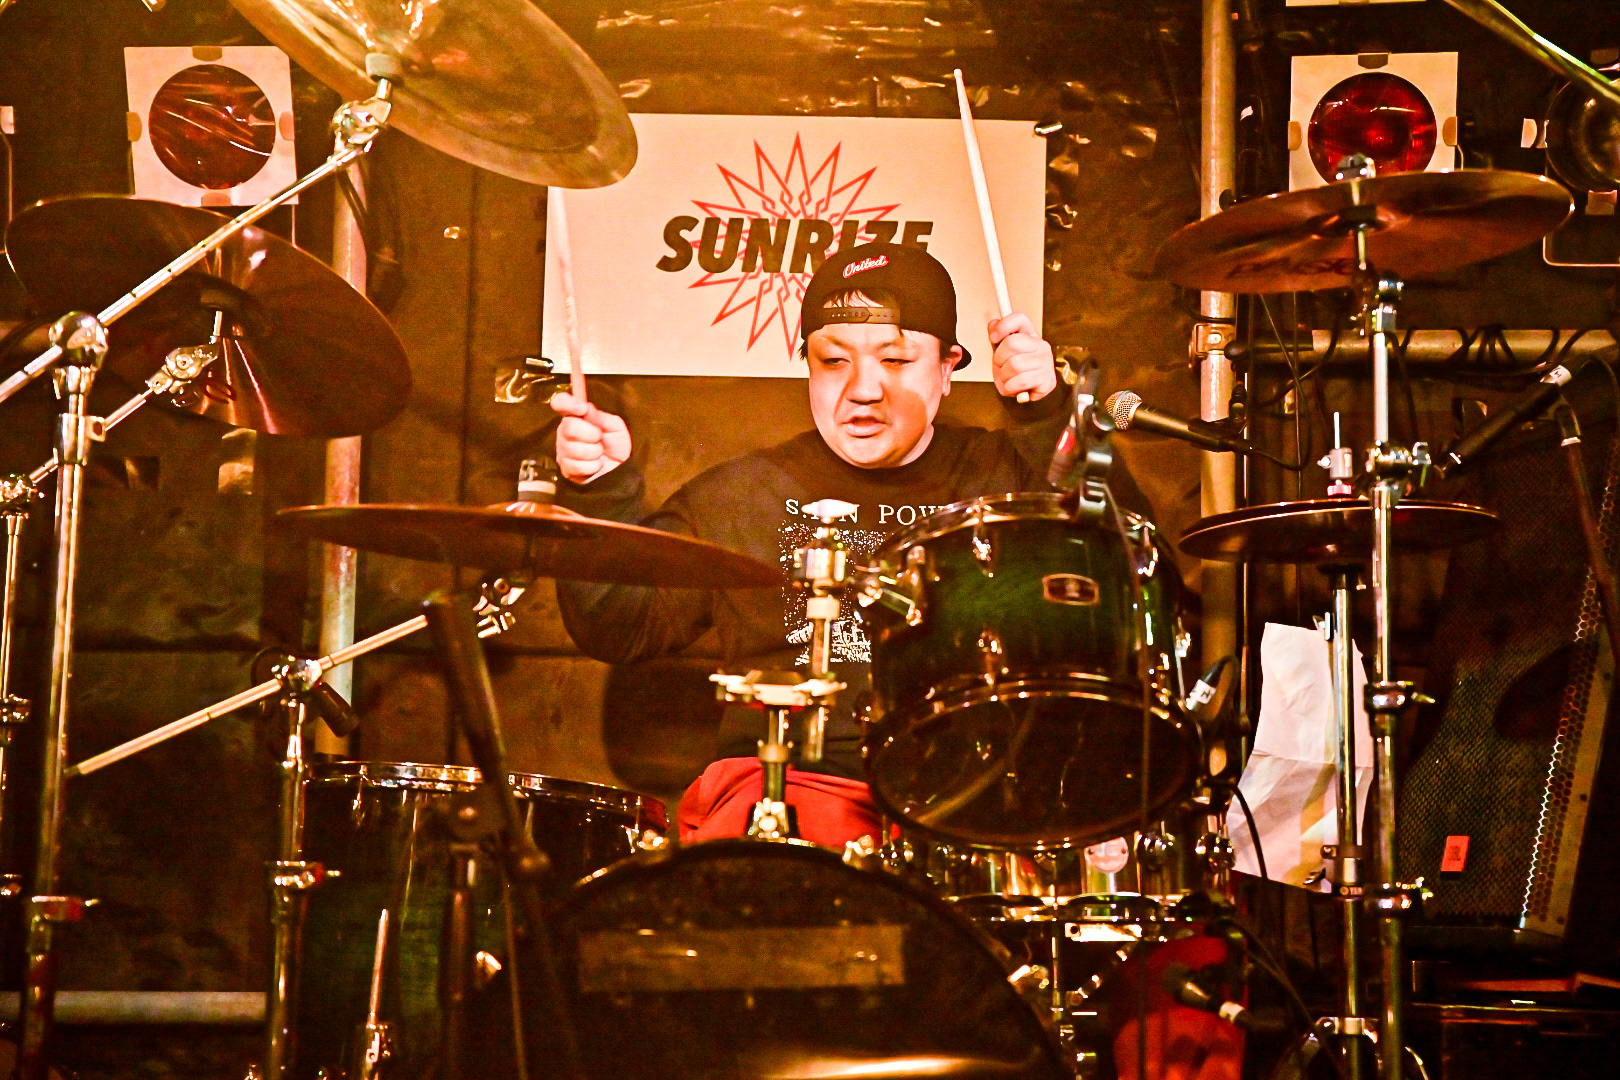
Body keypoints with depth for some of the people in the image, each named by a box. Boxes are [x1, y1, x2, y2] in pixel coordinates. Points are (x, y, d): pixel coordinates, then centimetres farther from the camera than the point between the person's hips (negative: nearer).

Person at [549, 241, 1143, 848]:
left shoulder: (1001, 477, 13)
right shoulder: (742, 497, 13)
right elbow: (618, 631, 9)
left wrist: (1049, 418, -14)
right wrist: (601, 491, -6)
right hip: (788, 780, -1)